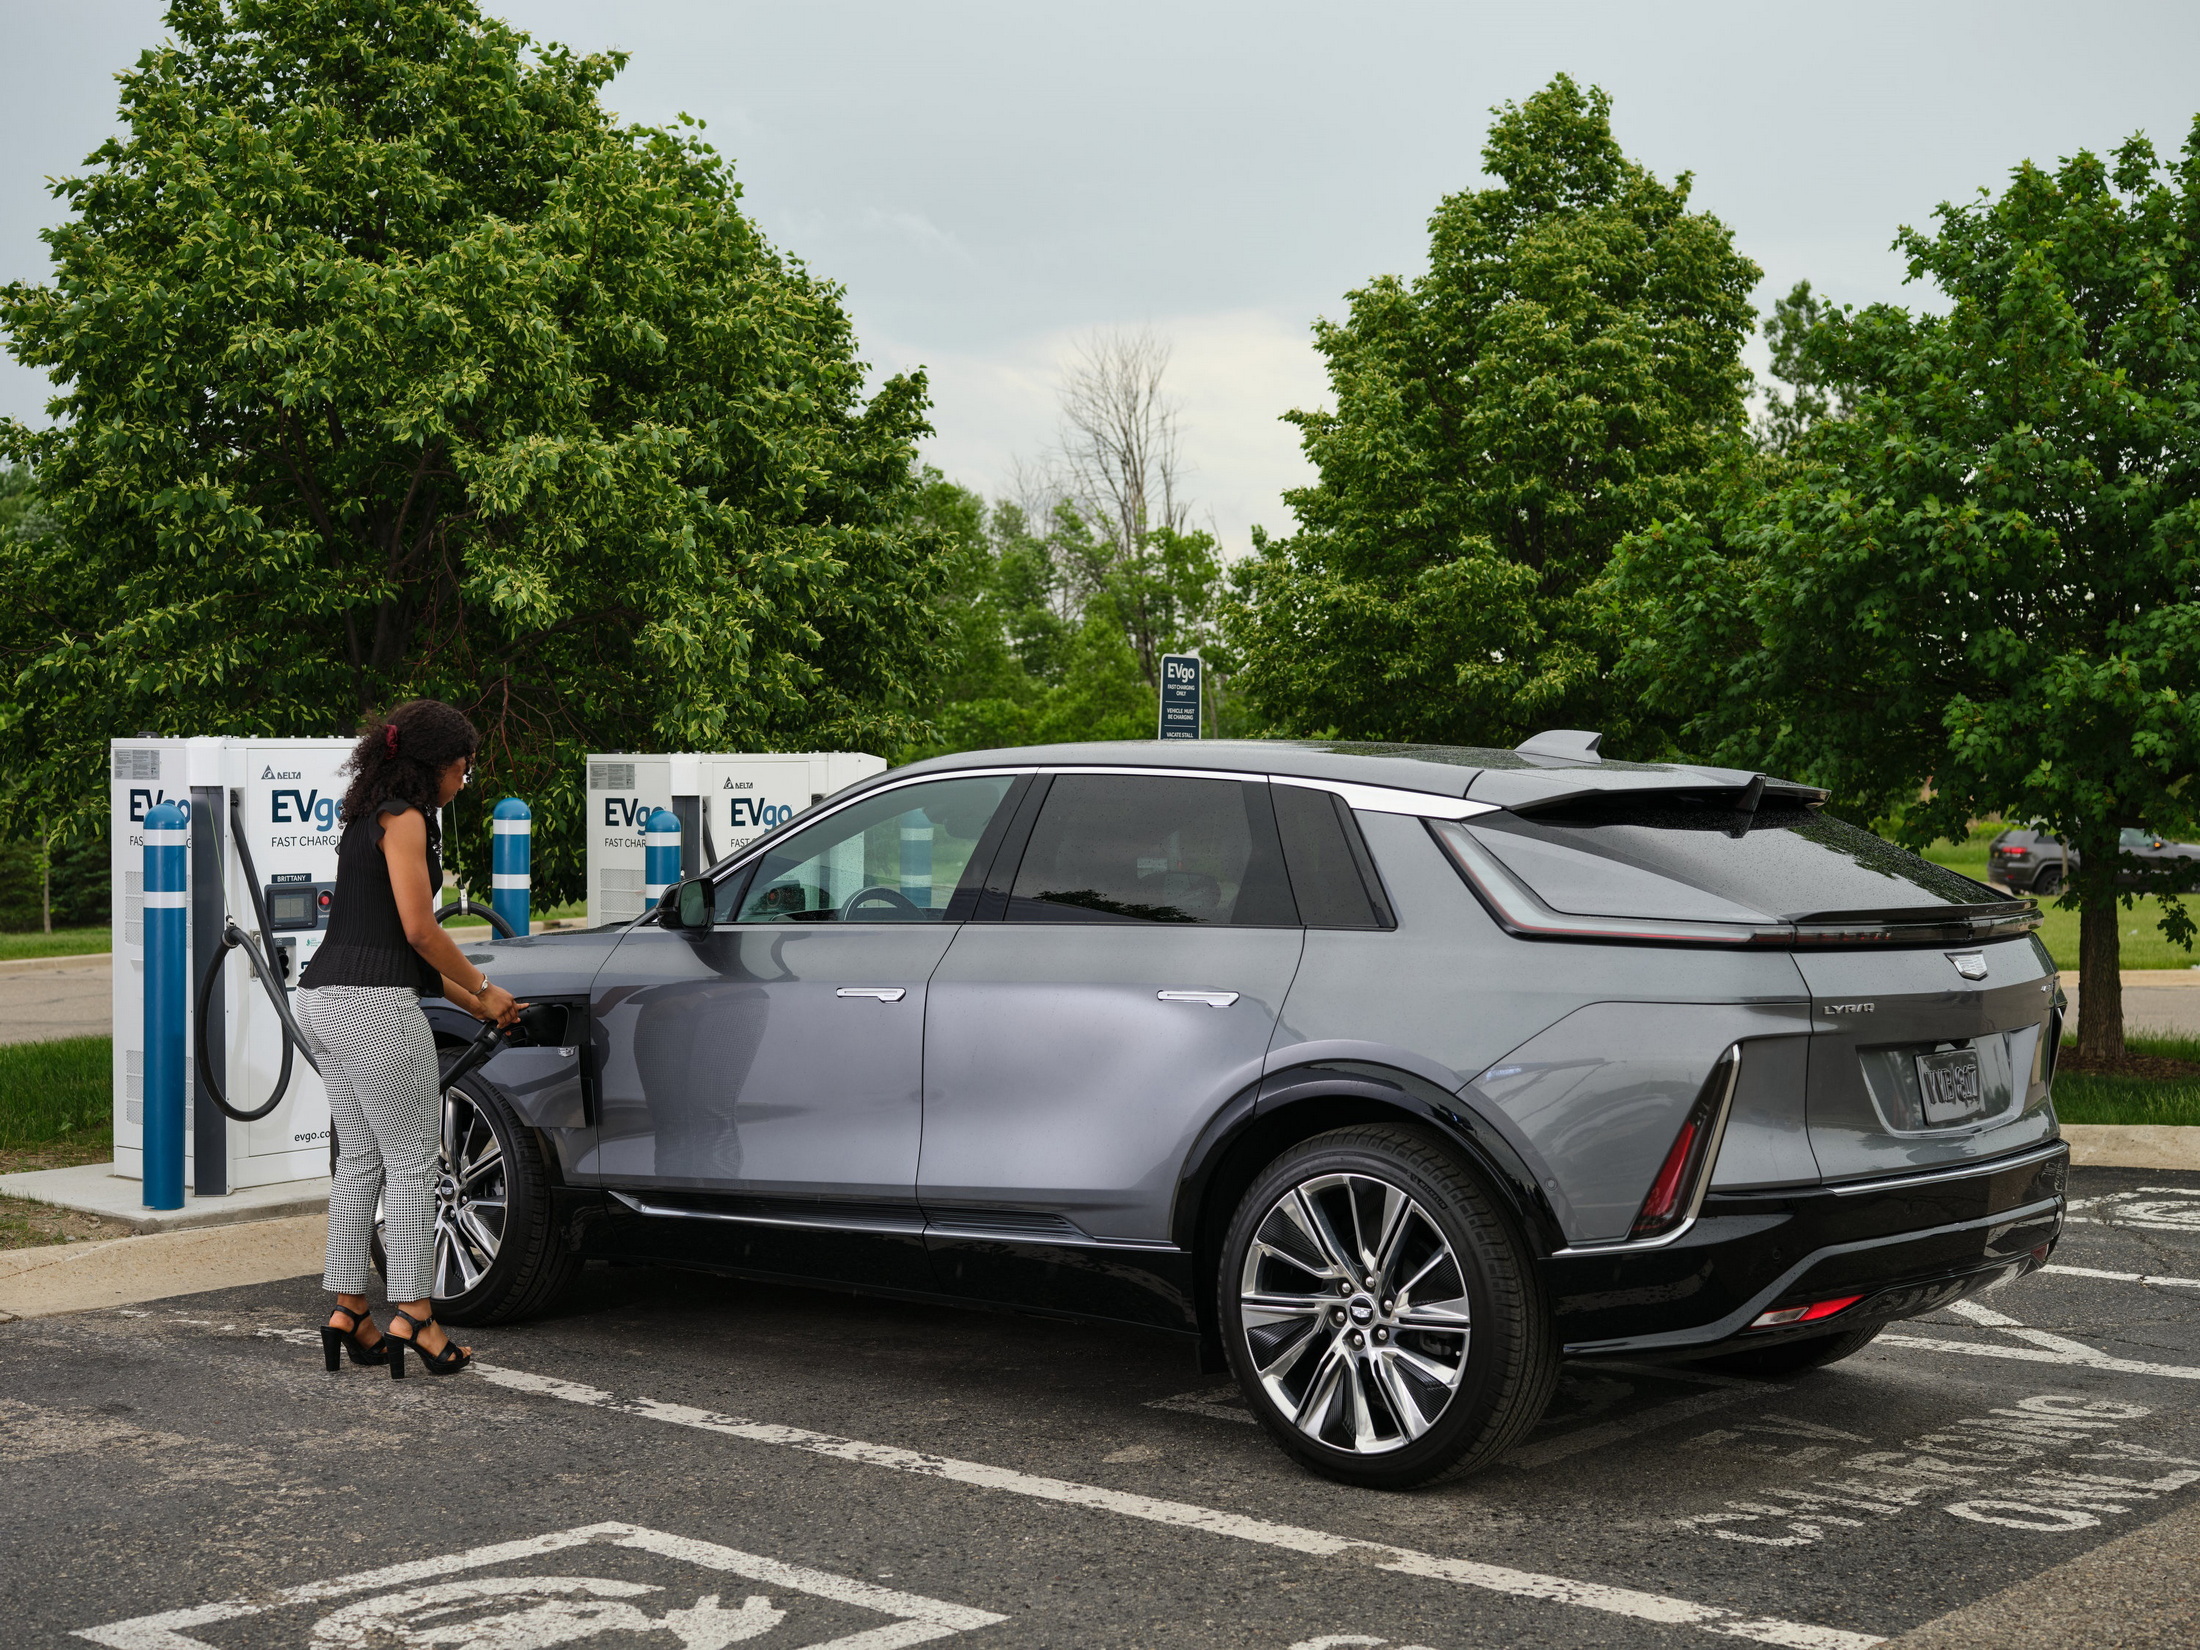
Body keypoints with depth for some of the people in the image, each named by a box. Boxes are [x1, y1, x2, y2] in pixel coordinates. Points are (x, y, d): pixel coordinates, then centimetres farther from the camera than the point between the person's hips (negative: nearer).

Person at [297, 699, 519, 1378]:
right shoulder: (404, 818, -8)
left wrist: (472, 1002, 23)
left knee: (360, 1160, 12)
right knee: (412, 1161, -4)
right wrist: (483, 988, 0)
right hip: (372, 1004, -10)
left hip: (324, 998, 10)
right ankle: (413, 1317, -2)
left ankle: (348, 1314, 15)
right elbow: (419, 929, -14)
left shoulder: (370, 817, 22)